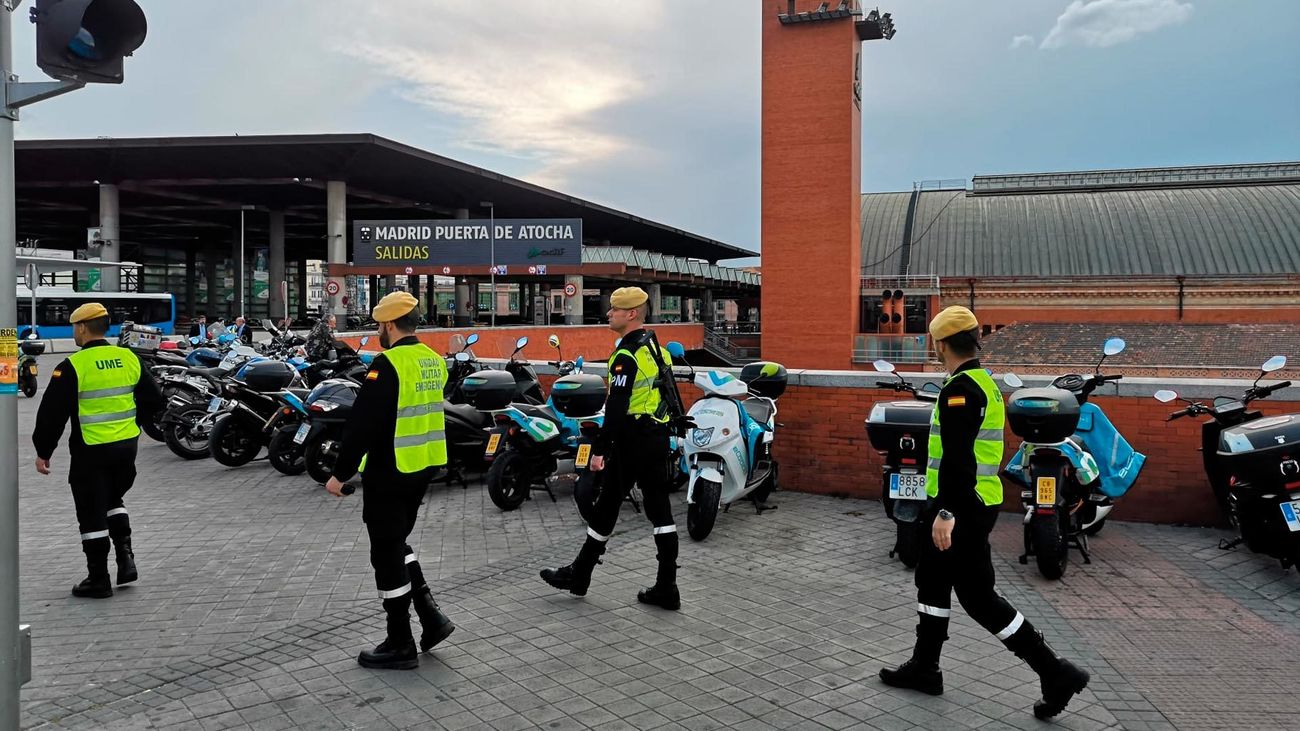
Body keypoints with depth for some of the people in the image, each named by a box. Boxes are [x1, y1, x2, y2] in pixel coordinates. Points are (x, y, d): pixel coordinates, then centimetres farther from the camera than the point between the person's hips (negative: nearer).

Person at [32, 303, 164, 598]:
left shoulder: (73, 366, -13)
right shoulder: (129, 358, 3)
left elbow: (52, 413, -12)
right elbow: (154, 399, 10)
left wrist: (43, 451, -2)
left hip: (91, 451, -5)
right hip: (127, 445, 6)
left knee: (92, 514, 5)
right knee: (113, 500, 25)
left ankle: (99, 580, 12)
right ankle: (125, 557, 15)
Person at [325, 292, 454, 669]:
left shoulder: (388, 363, -18)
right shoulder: (434, 360, 8)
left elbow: (362, 424, -20)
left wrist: (341, 474, -14)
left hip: (389, 471, -8)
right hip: (425, 467, 8)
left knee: (388, 553, 4)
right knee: (397, 542, 23)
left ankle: (400, 645, 14)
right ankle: (431, 616, 17)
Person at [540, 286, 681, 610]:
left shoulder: (627, 355, -16)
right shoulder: (655, 347, 13)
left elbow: (616, 408, -22)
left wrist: (599, 449, -19)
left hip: (631, 440, -9)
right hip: (658, 437, 9)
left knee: (607, 506, 4)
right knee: (659, 508, 6)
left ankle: (579, 574, 19)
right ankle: (666, 587, 9)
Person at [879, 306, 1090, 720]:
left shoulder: (959, 389, -18)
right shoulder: (984, 382, 13)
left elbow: (957, 457, -27)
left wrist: (946, 512, -28)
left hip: (962, 507, -10)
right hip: (976, 501, 10)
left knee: (978, 596, -3)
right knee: (931, 580, 17)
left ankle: (1055, 672, 4)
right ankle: (924, 667, 26)